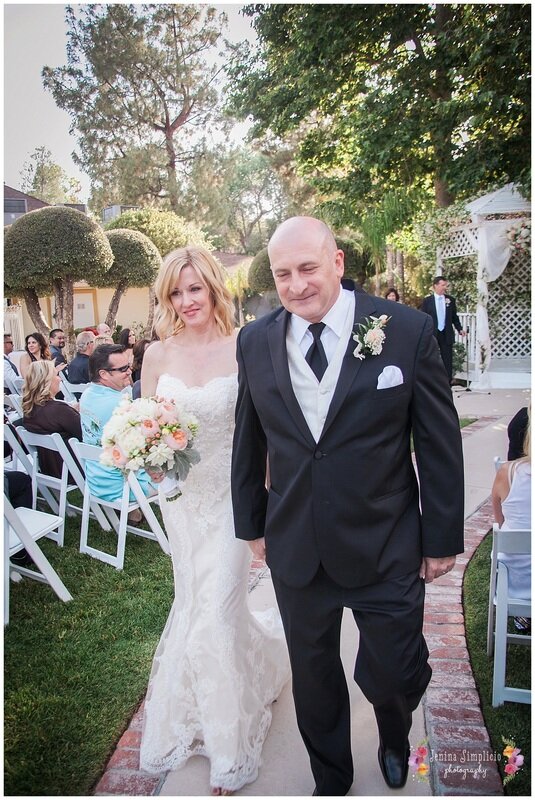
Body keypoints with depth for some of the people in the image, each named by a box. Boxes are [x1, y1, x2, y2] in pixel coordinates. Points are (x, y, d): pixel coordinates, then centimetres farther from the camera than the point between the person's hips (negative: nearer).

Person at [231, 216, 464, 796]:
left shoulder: (408, 330, -11)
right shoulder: (255, 342, -2)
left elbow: (439, 442, -5)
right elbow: (248, 442, 7)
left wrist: (442, 538, -2)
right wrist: (252, 524, 12)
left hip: (386, 548, -2)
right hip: (294, 548, 3)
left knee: (394, 675, 10)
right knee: (313, 679, 19)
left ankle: (394, 737, 49)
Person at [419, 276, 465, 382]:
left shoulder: (450, 300, 5)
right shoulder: (427, 301, -1)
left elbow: (454, 317, 11)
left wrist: (460, 329, 0)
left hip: (446, 335, 2)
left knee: (448, 361, 1)